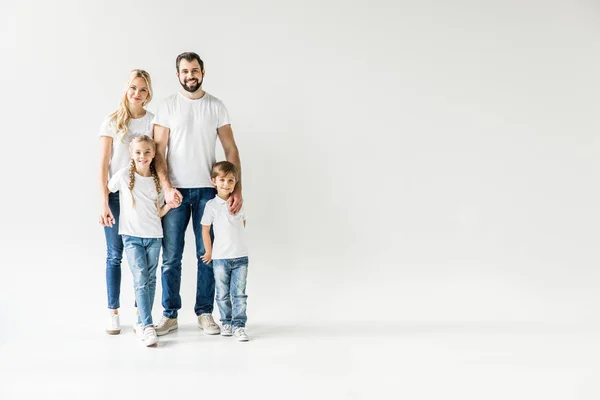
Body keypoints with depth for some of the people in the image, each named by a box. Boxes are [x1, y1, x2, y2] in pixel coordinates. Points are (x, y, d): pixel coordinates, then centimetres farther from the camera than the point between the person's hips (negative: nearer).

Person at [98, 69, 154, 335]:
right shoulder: (112, 123, 1)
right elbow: (103, 165, -1)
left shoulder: (154, 122, 4)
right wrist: (103, 202, -9)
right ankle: (113, 313, 14)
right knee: (115, 255, 4)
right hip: (116, 194, -1)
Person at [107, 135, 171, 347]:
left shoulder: (157, 180, 5)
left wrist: (169, 205, -7)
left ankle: (141, 322, 18)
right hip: (132, 236, -3)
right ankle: (148, 327, -15)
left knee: (150, 280, 6)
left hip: (154, 236, 4)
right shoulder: (124, 175, -5)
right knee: (140, 279, -12)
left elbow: (158, 212, 10)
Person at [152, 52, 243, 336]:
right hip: (175, 190, -1)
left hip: (207, 190, 1)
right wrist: (166, 187, -16)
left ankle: (205, 313, 17)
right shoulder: (168, 106, 2)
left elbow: (231, 150, 2)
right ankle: (170, 315, 14)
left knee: (207, 255, 6)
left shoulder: (216, 106, 5)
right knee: (171, 257, 3)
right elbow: (158, 151, -2)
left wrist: (237, 189, -8)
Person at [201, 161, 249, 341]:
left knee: (239, 294, 2)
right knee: (223, 294, 8)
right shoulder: (211, 205, -5)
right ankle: (226, 322, 22)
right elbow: (205, 229, 0)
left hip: (241, 257, 2)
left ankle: (239, 325, 6)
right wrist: (209, 252, 4)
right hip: (220, 258, -2)